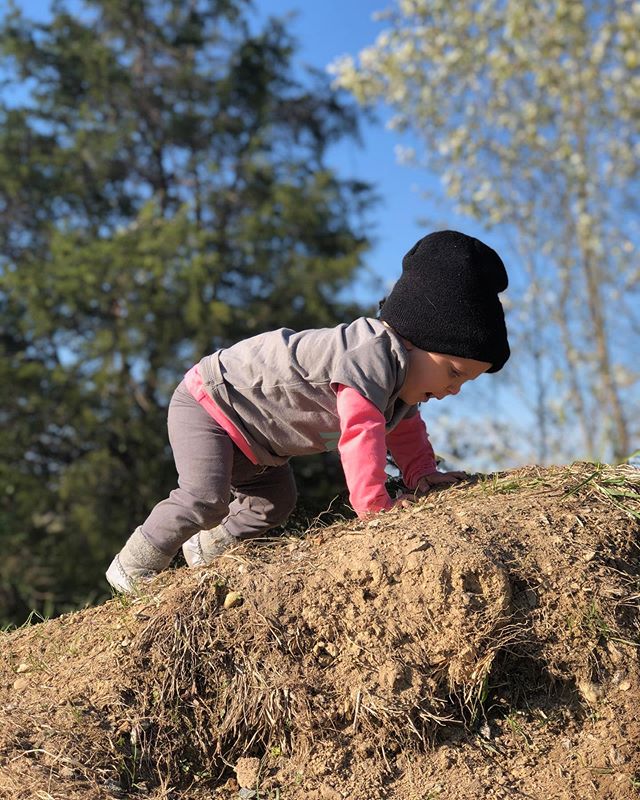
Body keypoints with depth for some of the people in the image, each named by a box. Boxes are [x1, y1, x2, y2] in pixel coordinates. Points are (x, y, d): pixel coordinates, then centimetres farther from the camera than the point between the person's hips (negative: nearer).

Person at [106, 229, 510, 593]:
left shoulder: (399, 377, 2)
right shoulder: (371, 361, -33)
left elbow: (405, 428, 16)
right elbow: (361, 434, -39)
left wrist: (422, 474, 3)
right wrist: (374, 505, -37)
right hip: (207, 402, -10)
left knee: (275, 501, 18)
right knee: (206, 498, -24)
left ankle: (206, 550, 34)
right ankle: (133, 569, -5)